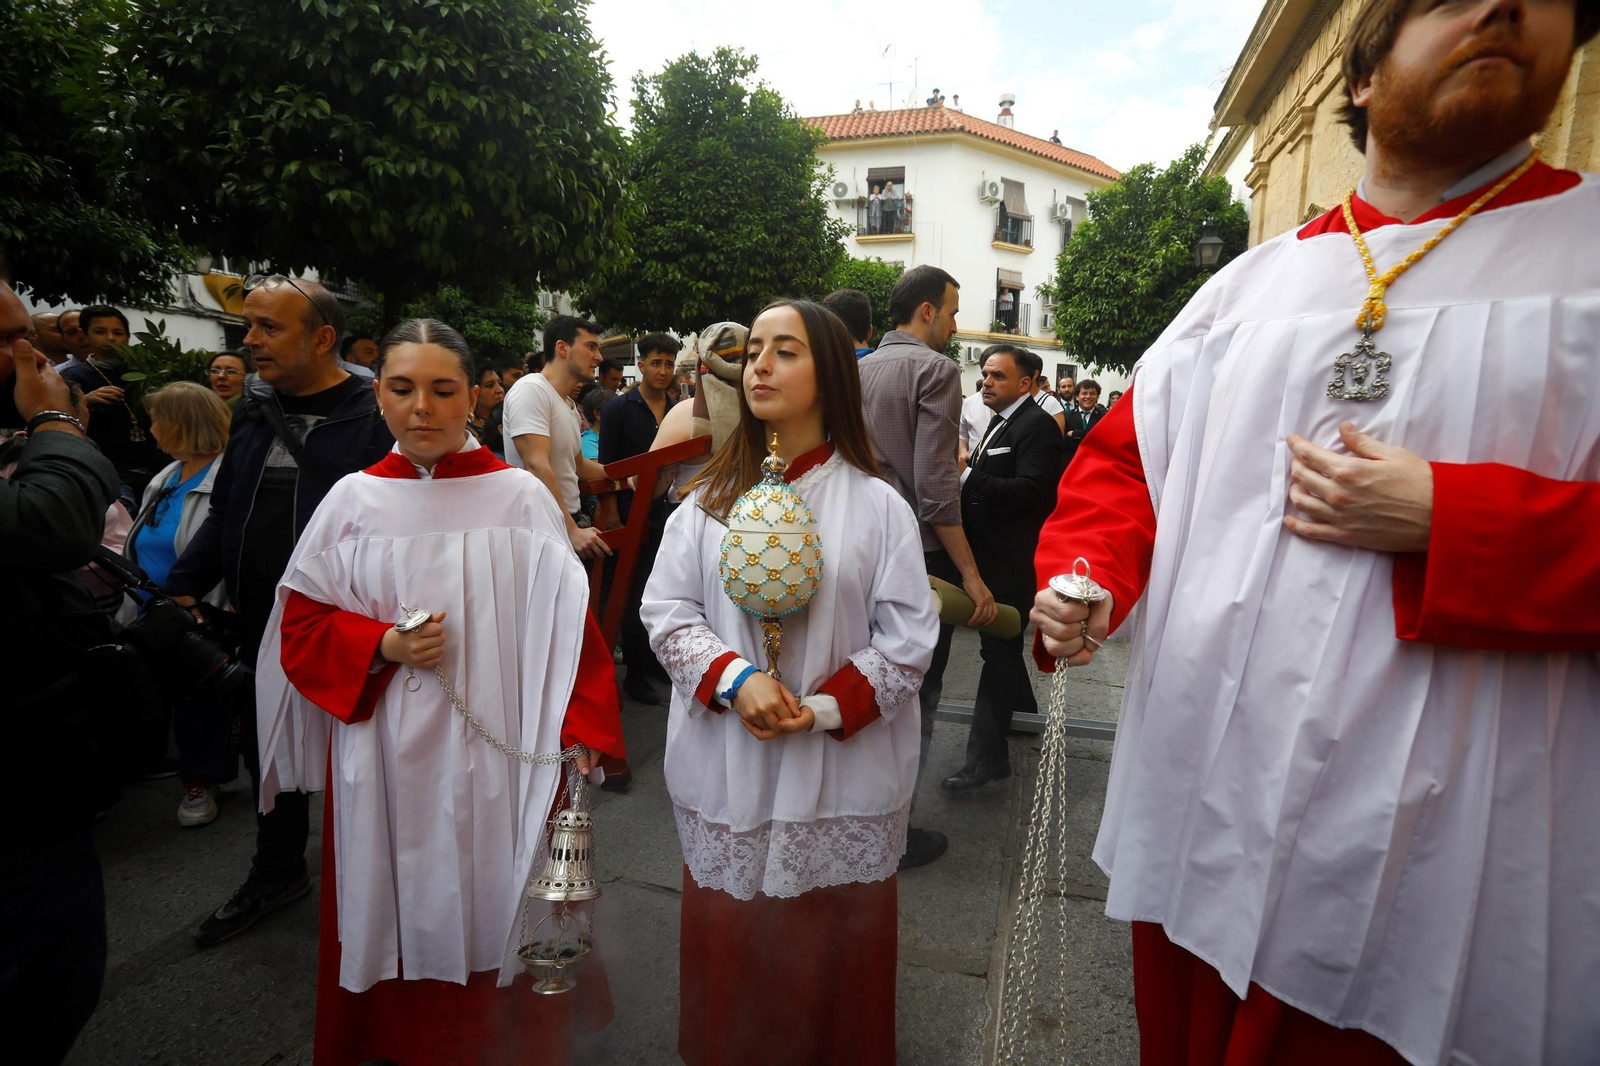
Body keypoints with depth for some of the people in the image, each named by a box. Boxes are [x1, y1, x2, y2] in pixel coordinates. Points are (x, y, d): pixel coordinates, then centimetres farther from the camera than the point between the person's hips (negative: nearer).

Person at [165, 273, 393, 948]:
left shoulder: (374, 415, -16)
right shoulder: (254, 410, 8)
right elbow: (225, 509, 15)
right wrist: (185, 584, 6)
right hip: (262, 625, 7)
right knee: (266, 751, 21)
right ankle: (276, 873, 44)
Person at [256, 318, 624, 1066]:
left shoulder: (519, 498, -5)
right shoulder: (353, 501, 3)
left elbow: (563, 625, -6)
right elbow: (300, 624, 8)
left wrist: (575, 737, -12)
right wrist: (381, 645, -11)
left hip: (488, 749, -2)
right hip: (384, 755, 2)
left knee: (486, 909, 8)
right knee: (398, 907, 13)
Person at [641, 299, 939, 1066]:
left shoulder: (877, 506, -5)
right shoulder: (709, 499, 2)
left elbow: (908, 636, -6)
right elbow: (666, 609, -1)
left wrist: (827, 708, -17)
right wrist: (735, 679, -16)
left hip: (840, 775, -1)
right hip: (729, 771, 2)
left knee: (832, 942, 12)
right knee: (730, 936, 16)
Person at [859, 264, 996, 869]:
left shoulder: (860, 369, 10)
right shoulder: (935, 369, -12)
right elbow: (935, 487, -21)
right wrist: (971, 574, -17)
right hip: (919, 555, -8)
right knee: (916, 695, 6)